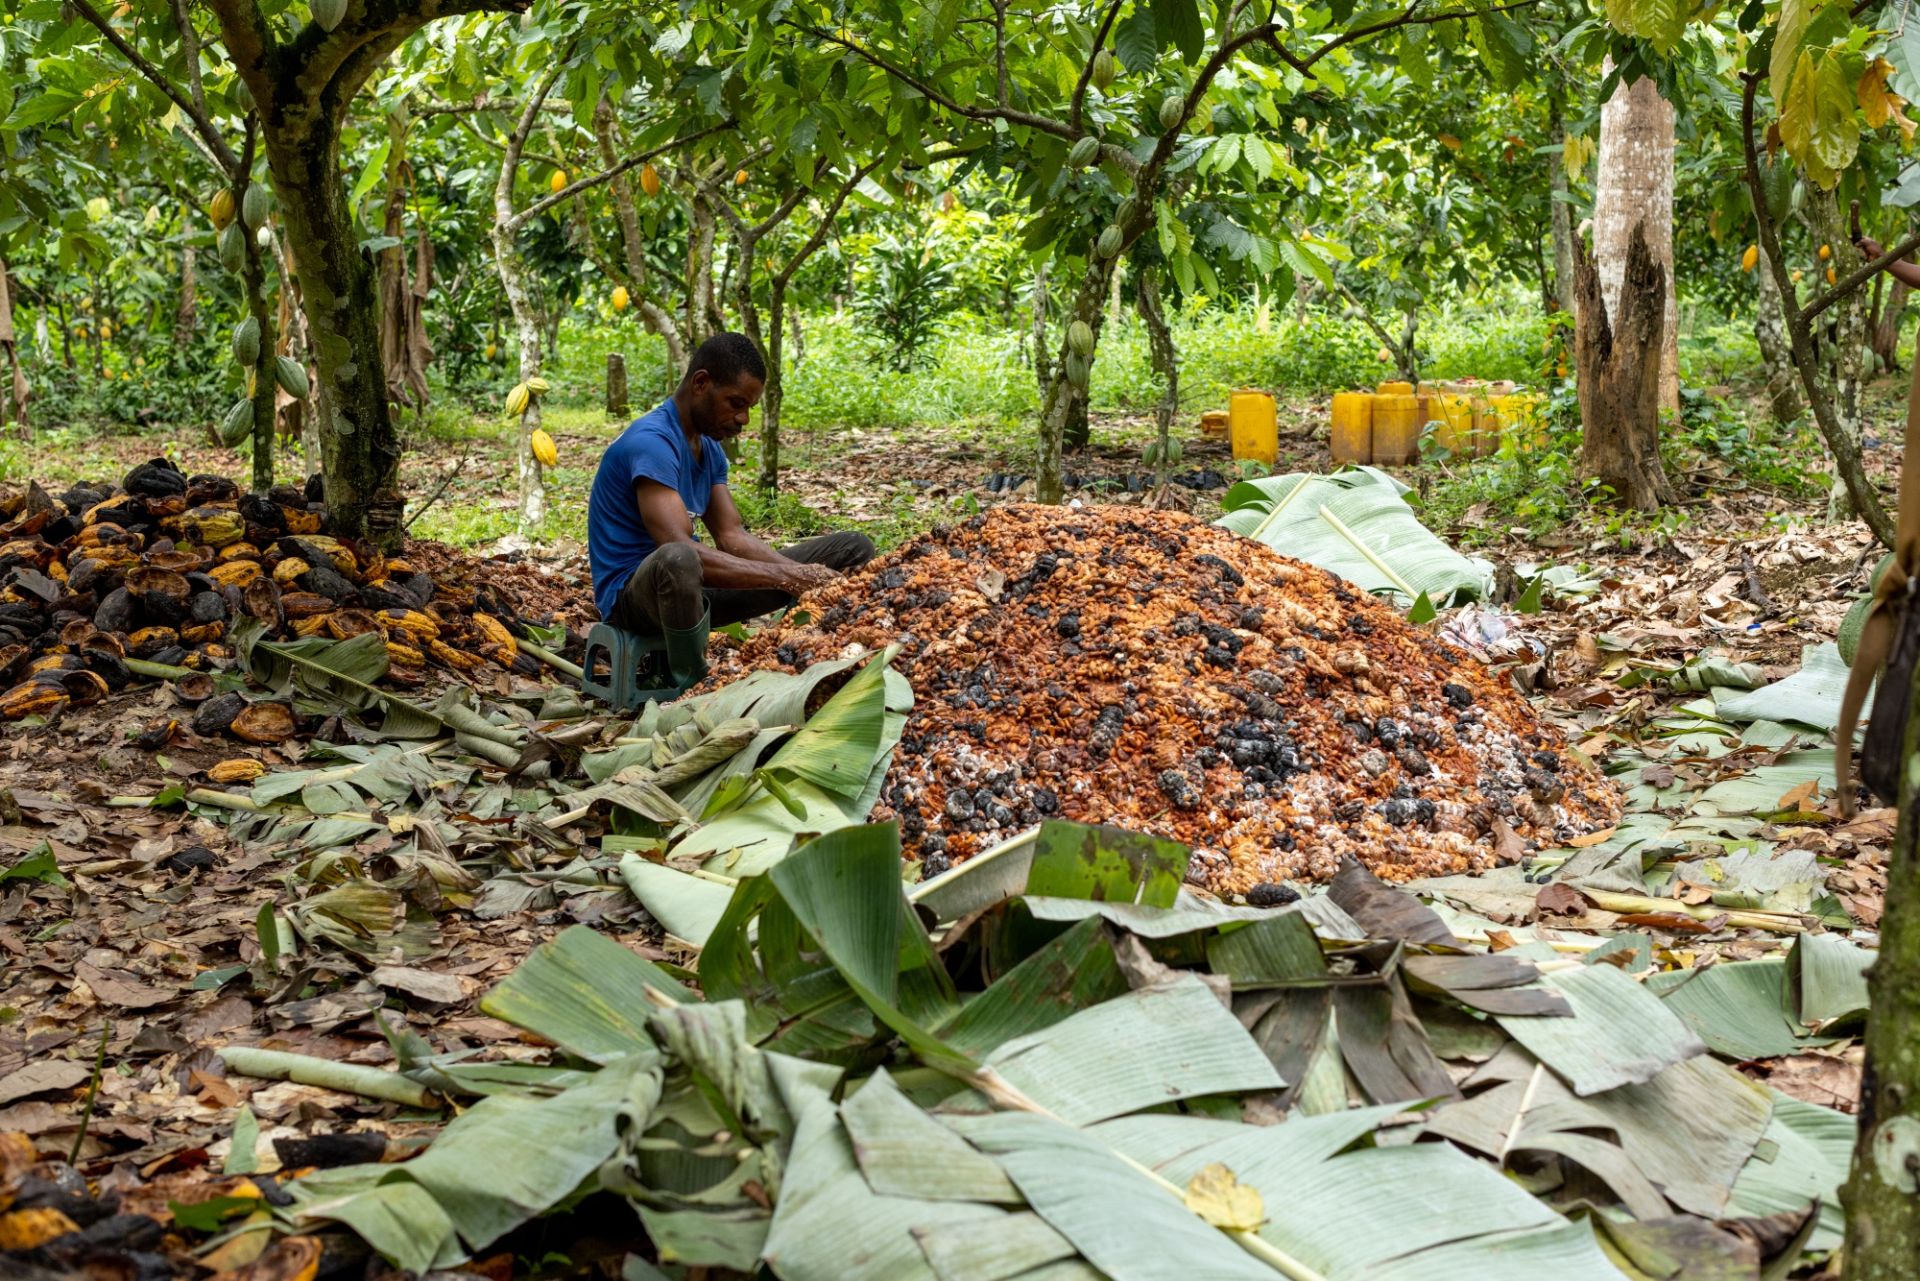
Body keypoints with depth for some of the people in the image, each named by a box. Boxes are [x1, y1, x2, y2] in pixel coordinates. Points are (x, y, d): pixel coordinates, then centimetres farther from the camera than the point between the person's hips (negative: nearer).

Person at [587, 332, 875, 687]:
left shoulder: (710, 448, 9)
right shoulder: (651, 442, -22)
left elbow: (731, 538, 4)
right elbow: (679, 548, -33)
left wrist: (802, 575, -14)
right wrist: (786, 577, -31)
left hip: (692, 582, 9)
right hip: (632, 591, -9)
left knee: (854, 549, 5)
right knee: (678, 562, -48)